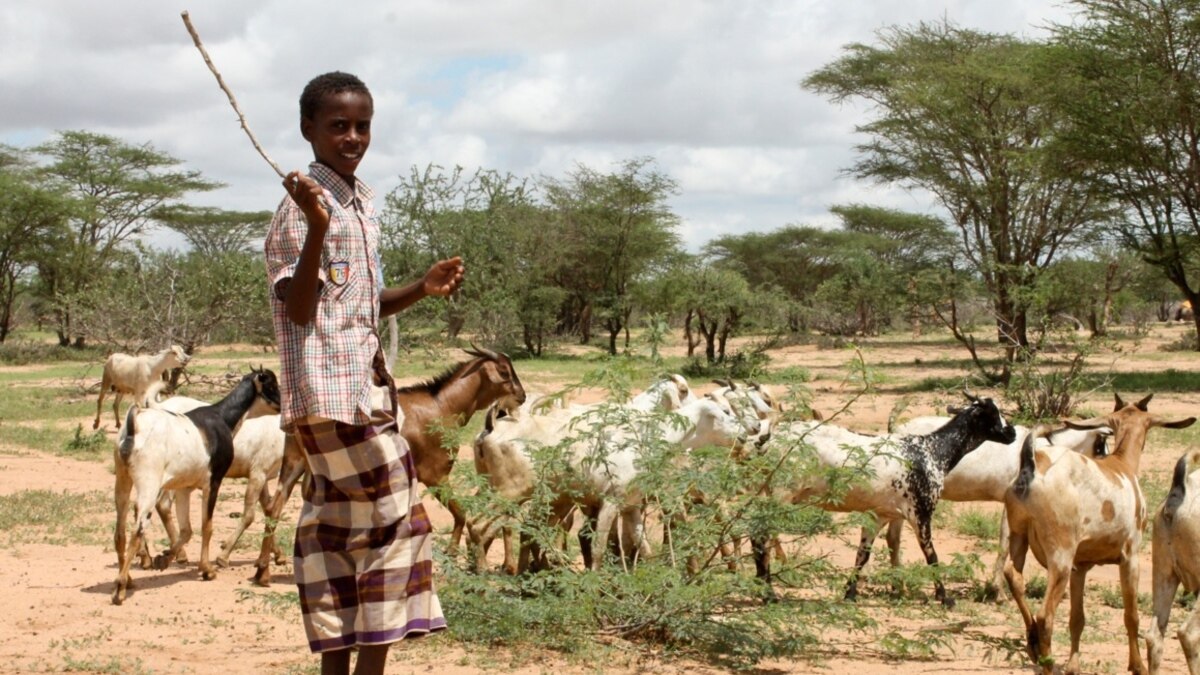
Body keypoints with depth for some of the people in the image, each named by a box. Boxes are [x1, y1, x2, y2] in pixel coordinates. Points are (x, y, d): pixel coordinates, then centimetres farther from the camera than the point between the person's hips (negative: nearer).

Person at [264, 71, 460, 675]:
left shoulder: (361, 203, 16)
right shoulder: (301, 207, -11)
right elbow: (299, 307, -19)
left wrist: (423, 288, 6)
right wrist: (316, 227, -31)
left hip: (364, 389, 9)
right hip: (330, 392, -9)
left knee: (336, 526, 10)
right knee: (395, 517, -8)